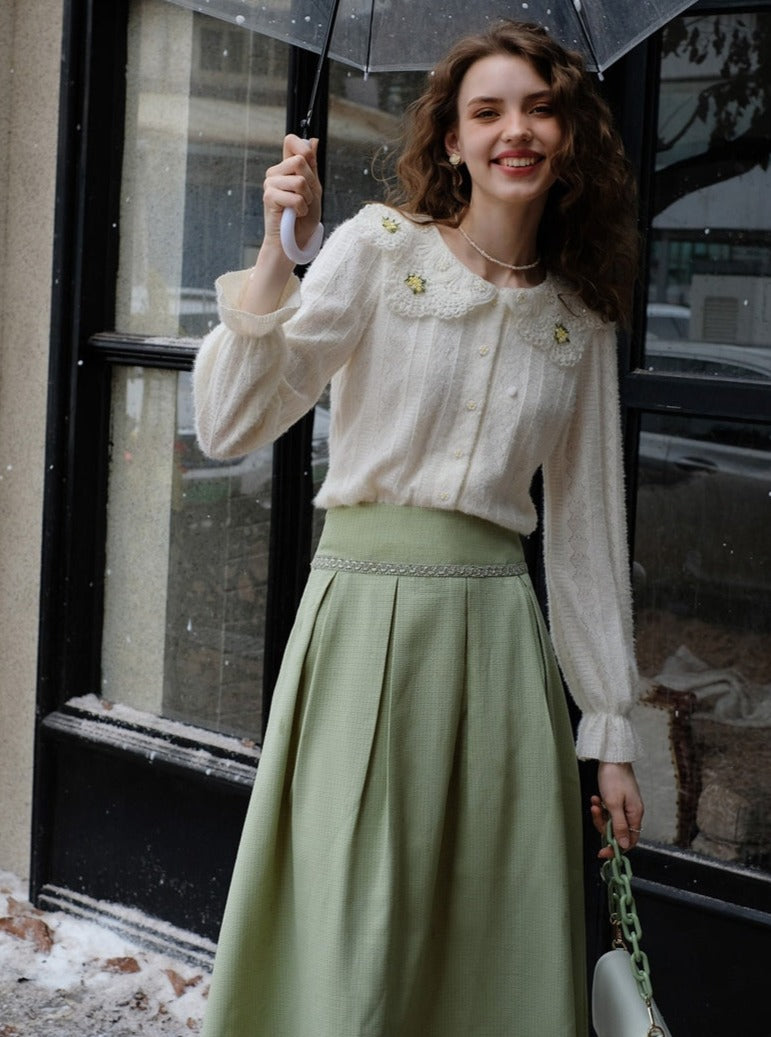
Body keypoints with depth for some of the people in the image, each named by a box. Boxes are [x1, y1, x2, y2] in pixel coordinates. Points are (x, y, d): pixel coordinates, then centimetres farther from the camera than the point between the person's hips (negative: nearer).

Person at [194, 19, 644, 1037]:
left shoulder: (580, 322, 10)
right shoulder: (381, 247, -1)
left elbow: (587, 528, 13)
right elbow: (231, 426, -8)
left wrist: (612, 731, 13)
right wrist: (277, 253, -19)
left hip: (500, 632, 4)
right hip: (365, 613, -3)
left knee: (504, 946, 7)